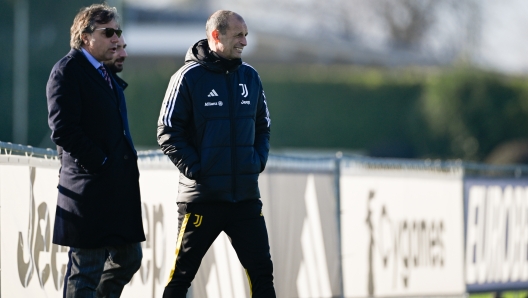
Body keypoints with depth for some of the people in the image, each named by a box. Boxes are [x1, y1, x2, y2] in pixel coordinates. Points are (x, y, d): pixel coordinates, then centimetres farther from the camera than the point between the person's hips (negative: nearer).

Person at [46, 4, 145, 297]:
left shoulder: (106, 73, 18)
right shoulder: (67, 71, -10)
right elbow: (63, 131, -18)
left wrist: (128, 163, 11)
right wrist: (100, 163, -17)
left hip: (120, 185, 9)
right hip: (89, 187, -9)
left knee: (128, 260, 14)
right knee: (86, 270, -3)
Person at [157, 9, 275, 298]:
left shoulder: (250, 77, 9)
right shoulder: (189, 77, -7)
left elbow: (262, 126, 18)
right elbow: (167, 132, -8)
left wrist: (258, 161, 3)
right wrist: (194, 168, -15)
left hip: (246, 195, 5)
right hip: (202, 196, -5)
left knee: (261, 269, 5)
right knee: (182, 273, 2)